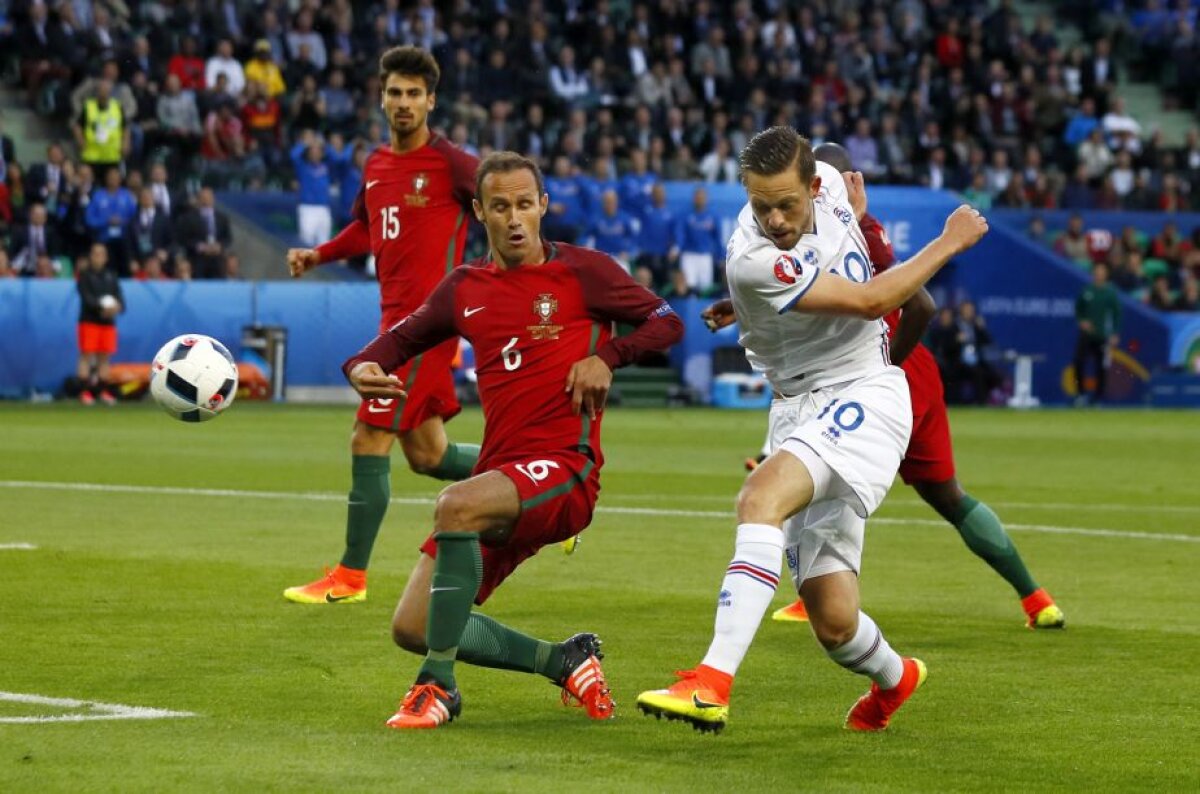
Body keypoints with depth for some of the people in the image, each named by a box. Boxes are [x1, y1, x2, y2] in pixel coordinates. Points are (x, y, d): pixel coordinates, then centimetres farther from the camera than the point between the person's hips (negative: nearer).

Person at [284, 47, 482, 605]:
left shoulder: (450, 163, -10)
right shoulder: (375, 166, 12)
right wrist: (318, 255, 12)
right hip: (396, 314, 8)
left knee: (369, 442, -8)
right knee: (426, 454, 13)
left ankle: (349, 578, 0)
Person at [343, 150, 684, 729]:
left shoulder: (581, 270, 2)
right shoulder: (464, 289, 14)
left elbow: (667, 322, 4)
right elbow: (402, 337, 24)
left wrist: (607, 356, -14)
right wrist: (363, 367, 1)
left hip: (565, 468, -6)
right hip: (500, 476, 6)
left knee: (456, 505, -37)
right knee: (411, 630, -1)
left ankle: (438, 684, -26)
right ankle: (565, 662, 16)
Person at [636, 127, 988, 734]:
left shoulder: (827, 182, -3)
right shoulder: (753, 261, -19)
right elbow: (871, 301, -14)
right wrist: (949, 242, -5)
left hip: (866, 395, 0)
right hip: (800, 408, 0)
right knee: (832, 621, -2)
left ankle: (713, 682, -37)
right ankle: (893, 681, 35)